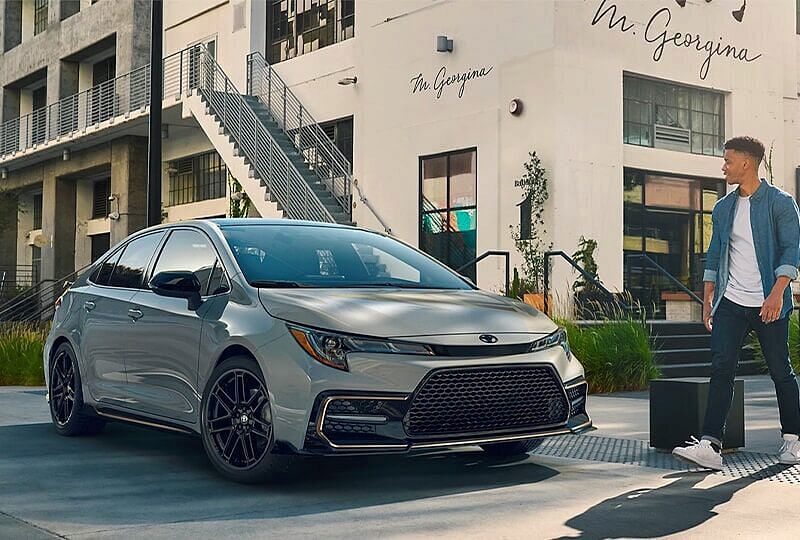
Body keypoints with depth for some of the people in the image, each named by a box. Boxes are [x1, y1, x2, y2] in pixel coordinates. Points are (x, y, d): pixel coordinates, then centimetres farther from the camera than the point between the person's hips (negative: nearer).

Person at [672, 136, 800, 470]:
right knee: (721, 370, -7)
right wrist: (707, 300, 11)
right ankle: (710, 445, -13)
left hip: (768, 304, -4)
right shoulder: (723, 208, 13)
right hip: (730, 303, 4)